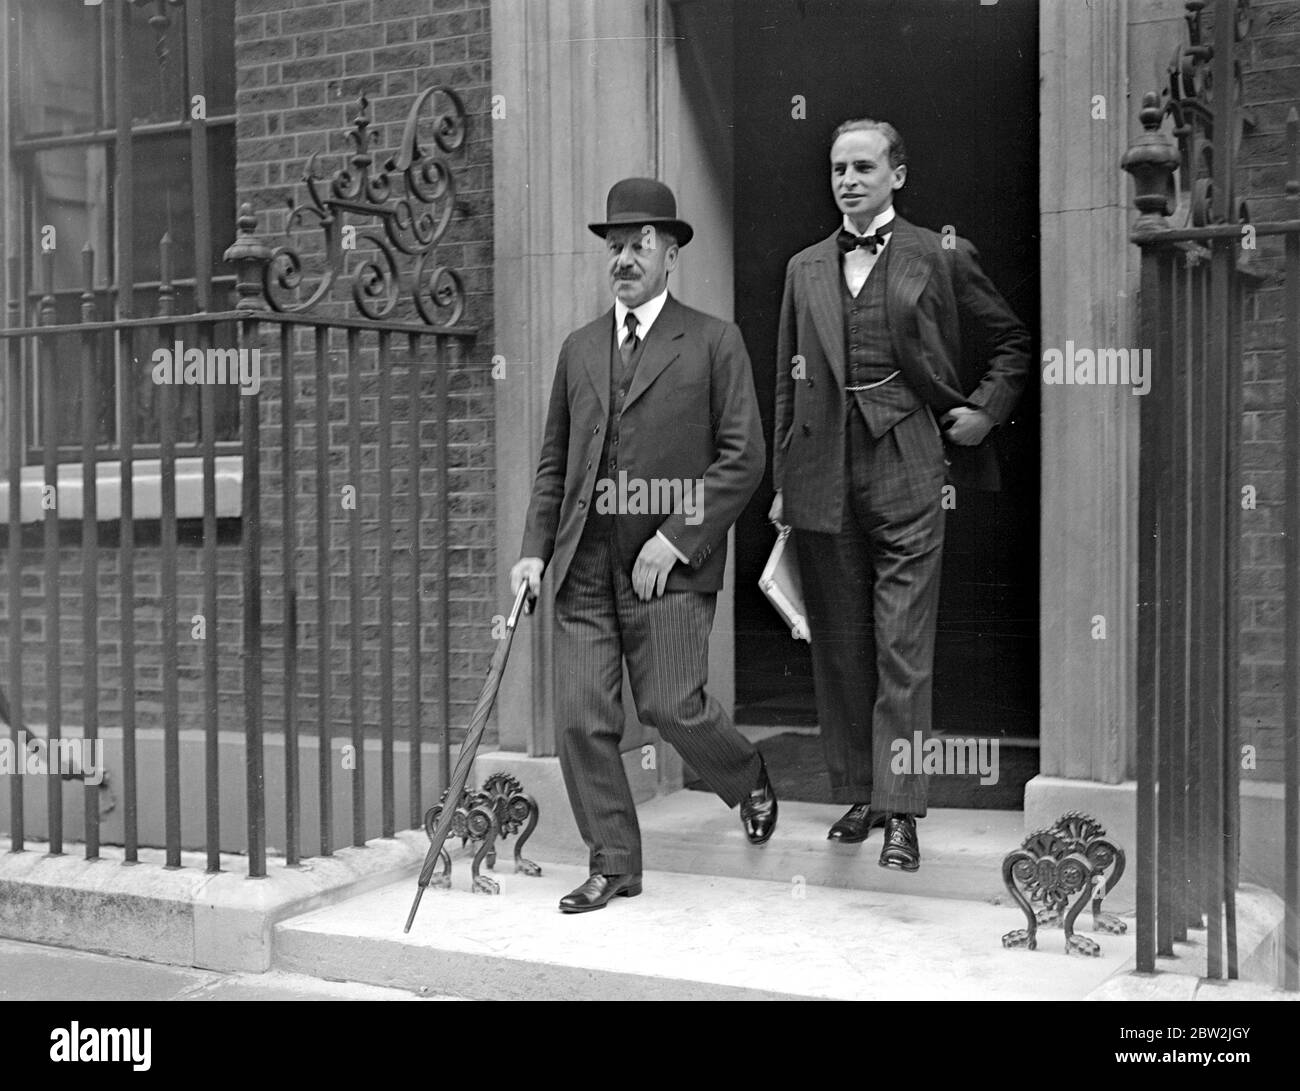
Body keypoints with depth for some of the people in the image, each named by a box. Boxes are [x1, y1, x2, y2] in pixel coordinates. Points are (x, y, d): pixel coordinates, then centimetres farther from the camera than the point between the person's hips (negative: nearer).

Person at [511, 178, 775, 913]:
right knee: (582, 720, 0)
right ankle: (614, 866, 15)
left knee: (673, 706, -7)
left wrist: (676, 538, -12)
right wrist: (536, 549, 6)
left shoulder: (714, 343, 1)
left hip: (670, 567, -4)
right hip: (584, 568, 4)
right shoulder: (580, 349, 15)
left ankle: (749, 780, 26)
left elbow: (743, 459, -5)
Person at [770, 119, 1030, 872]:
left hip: (908, 474, -4)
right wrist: (783, 483, 12)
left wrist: (985, 411, 0)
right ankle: (857, 795, 21)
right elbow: (789, 381, 16)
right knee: (840, 650, 9)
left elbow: (1012, 342, 14)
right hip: (824, 478, 4)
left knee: (903, 652, -6)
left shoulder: (941, 257, 4)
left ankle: (902, 814, -1)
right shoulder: (806, 269, 14)